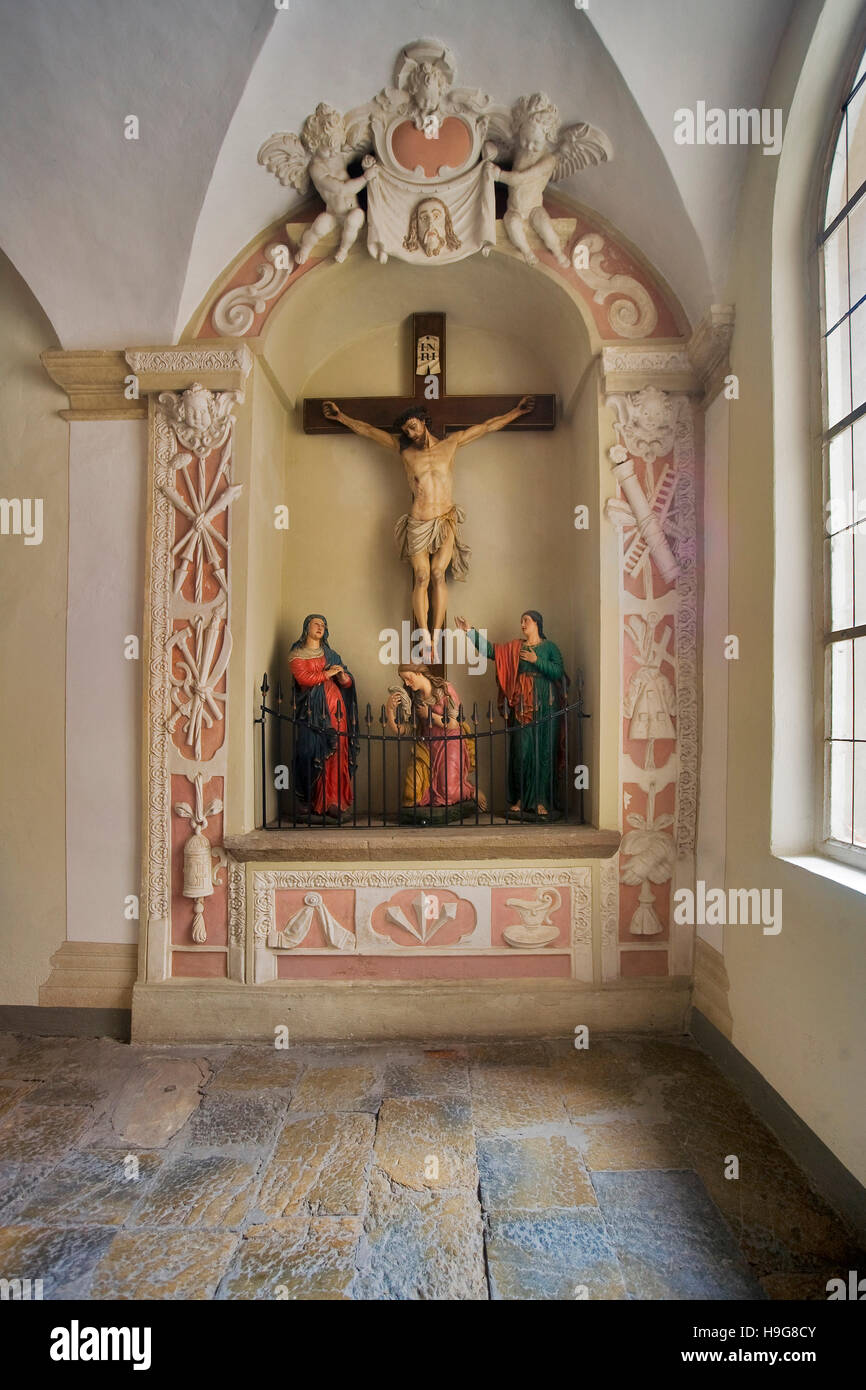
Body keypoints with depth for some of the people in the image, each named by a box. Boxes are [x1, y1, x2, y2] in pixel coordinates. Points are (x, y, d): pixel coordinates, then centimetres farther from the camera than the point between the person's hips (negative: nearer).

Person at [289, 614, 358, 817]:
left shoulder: (331, 654, 23)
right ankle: (313, 803, -9)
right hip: (312, 712, -3)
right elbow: (303, 678, -8)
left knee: (337, 756, -5)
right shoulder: (297, 654, 11)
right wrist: (327, 673, -4)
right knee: (312, 755, -13)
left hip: (335, 709, 4)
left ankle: (335, 802, -5)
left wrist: (343, 676, -5)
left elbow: (348, 683, 17)